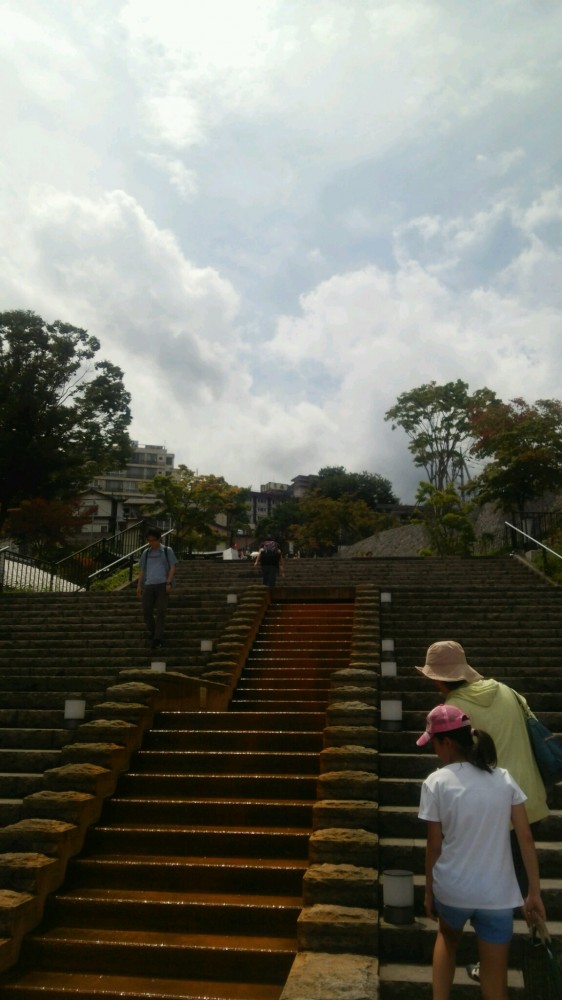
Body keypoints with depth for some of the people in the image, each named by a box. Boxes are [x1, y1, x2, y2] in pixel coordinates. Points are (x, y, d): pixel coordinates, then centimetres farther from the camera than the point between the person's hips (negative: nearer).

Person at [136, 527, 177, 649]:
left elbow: (172, 568, 3)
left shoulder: (167, 551, 7)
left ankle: (158, 639, -4)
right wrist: (139, 585, 11)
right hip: (148, 585, 4)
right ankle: (152, 633, 21)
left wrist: (168, 583, -8)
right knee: (146, 611, -1)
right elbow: (142, 570, 20)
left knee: (160, 612, -6)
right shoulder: (146, 553, 17)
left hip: (162, 584, -3)